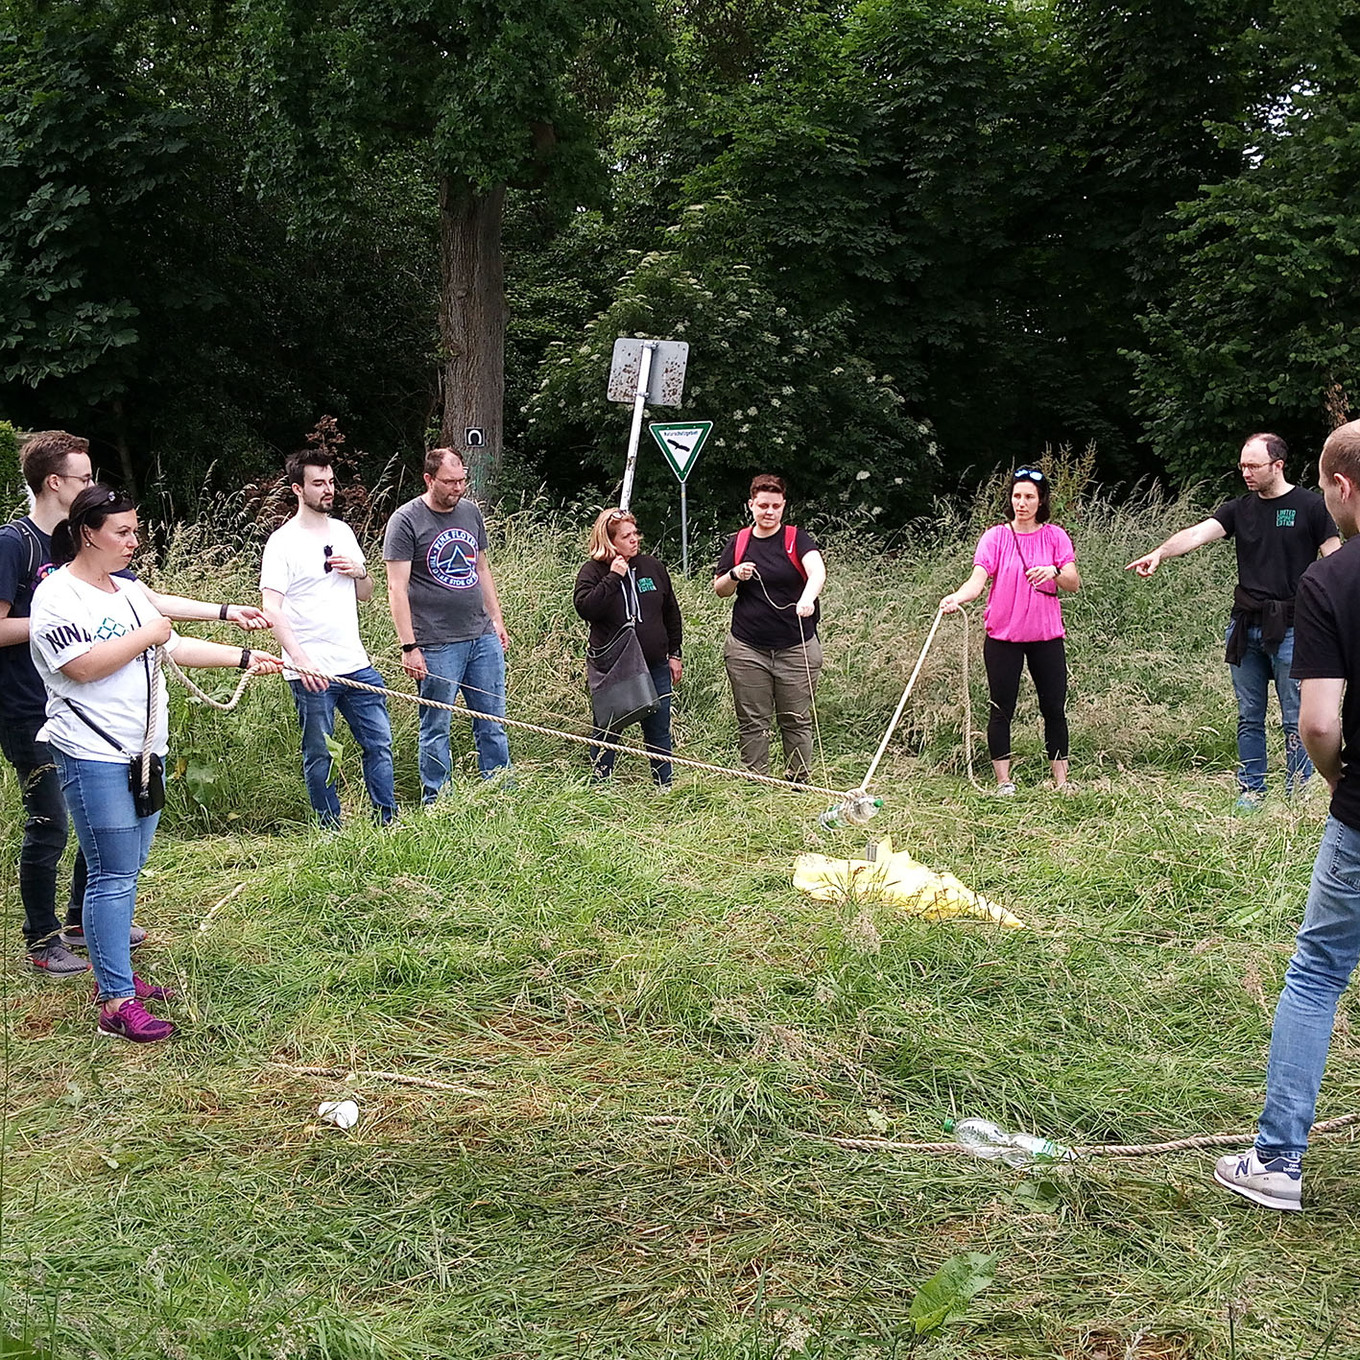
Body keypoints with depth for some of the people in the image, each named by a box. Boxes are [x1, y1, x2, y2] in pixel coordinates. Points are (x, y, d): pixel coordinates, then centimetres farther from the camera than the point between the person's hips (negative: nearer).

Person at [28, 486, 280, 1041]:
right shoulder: (57, 595, -10)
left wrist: (245, 657, 16)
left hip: (144, 751, 8)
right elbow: (83, 666, -22)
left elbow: (176, 646, 20)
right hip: (94, 756, -8)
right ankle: (115, 1003, -6)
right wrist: (146, 634, -13)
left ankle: (109, 970, 25)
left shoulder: (131, 590, 15)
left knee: (126, 871, 13)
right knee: (112, 876, -9)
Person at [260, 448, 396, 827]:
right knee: (319, 755, 3)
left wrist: (359, 572, -2)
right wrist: (301, 660, -25)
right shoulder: (283, 542, -6)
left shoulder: (342, 532, 13)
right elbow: (272, 609, -14)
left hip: (355, 664, 6)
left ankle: (389, 823, 17)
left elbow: (365, 595, 21)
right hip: (312, 673, -6)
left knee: (379, 744, 7)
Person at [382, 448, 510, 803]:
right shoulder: (406, 520, -7)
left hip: (483, 638, 6)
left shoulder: (471, 512, 12)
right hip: (437, 645, -5)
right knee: (435, 729, 2)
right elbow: (397, 589, -10)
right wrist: (409, 647, -15)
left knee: (493, 725, 8)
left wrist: (497, 621, 19)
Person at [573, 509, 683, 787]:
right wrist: (613, 577, -21)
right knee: (606, 731, 5)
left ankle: (664, 786, 19)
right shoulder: (593, 571, -3)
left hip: (655, 665, 3)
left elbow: (671, 613, 14)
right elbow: (585, 607, -20)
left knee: (659, 730, 8)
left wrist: (674, 654, 13)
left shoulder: (652, 566, 7)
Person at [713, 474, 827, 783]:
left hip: (796, 648, -2)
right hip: (747, 649, 2)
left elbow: (818, 571, -21)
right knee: (752, 721, 5)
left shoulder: (797, 539, -2)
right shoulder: (737, 543, 8)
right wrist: (734, 576, -8)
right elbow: (719, 589, 15)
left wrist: (807, 597, -42)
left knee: (796, 720, 5)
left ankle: (798, 781, 15)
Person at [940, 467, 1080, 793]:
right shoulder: (996, 537, -1)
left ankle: (1061, 780, 11)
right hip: (1003, 637, -1)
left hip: (1046, 635, 1)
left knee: (1054, 708, 4)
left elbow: (1074, 583, -2)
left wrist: (1055, 573, -23)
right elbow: (978, 580, -12)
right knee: (1001, 708, 0)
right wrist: (957, 597, -32)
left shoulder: (1055, 536, 4)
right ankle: (1004, 781, 7)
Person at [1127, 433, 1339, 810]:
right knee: (1249, 717, 10)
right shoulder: (1239, 509, 9)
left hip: (1290, 627, -4)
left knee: (1295, 718, 0)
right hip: (1245, 625, 4)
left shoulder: (1311, 507, -1)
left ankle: (1298, 794, 8)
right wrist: (1159, 552, -24)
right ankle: (1251, 790, 18)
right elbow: (1198, 533, -6)